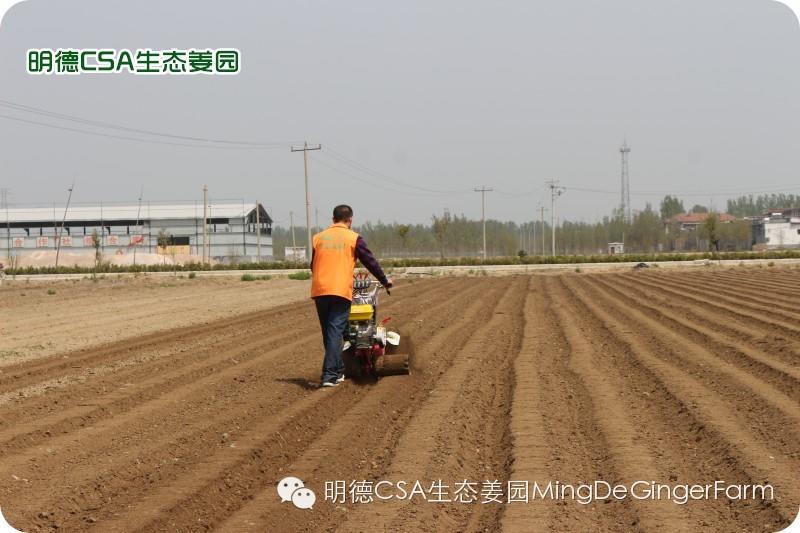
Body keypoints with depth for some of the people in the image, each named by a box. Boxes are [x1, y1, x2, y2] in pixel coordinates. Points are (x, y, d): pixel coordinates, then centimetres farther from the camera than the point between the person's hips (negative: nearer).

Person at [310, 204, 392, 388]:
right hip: (341, 291, -4)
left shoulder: (318, 238, 13)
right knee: (335, 332, -6)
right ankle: (329, 375, -14)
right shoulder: (353, 238, 2)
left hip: (319, 291, 4)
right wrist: (385, 281, 19)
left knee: (328, 333, 15)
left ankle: (338, 371, 26)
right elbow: (370, 262, 6)